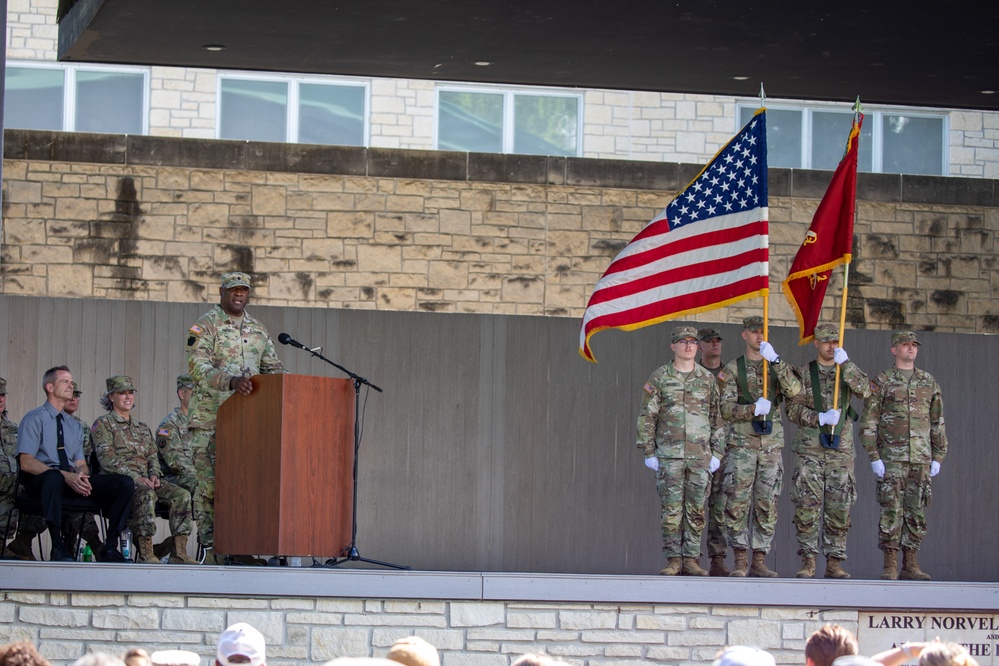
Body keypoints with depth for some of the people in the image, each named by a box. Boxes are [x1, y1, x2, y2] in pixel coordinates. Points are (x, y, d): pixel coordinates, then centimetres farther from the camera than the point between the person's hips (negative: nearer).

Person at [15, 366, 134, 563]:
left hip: (73, 480, 6)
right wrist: (65, 476, -21)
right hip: (40, 480, -6)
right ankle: (57, 547, -41)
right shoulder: (34, 419, 2)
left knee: (125, 483, -15)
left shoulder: (73, 426, 24)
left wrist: (81, 476, -9)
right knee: (54, 477, -44)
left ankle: (110, 548, -16)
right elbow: (26, 462, -10)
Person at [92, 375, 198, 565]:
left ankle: (179, 553, -24)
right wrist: (135, 478, -21)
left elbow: (153, 456, 21)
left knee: (181, 495, -18)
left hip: (145, 480, 6)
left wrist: (154, 475, -4)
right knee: (146, 494, -38)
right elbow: (108, 459, -8)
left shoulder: (142, 428, 28)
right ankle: (146, 554, -40)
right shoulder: (103, 425, 5)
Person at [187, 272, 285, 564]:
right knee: (210, 485, -6)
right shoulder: (205, 326, -2)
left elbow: (273, 367, 19)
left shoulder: (258, 330, 17)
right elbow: (199, 368, -16)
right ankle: (211, 548, -4)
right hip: (210, 419, -5)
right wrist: (231, 380, -32)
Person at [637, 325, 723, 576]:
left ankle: (690, 560, 7)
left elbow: (716, 418, 12)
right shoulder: (659, 378, 3)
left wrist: (716, 453, 5)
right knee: (671, 509, -4)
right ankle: (673, 561, 0)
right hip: (669, 455, -2)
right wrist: (648, 452, -3)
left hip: (700, 456, 2)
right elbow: (646, 417, 3)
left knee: (696, 510, 2)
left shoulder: (708, 379, 10)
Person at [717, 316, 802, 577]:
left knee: (767, 505, 2)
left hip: (772, 445, 2)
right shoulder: (732, 369, 5)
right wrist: (753, 409, -20)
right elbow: (726, 408, -3)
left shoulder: (778, 367, 11)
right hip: (742, 445, -2)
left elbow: (794, 390, -10)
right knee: (737, 503, -8)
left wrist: (775, 360, -19)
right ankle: (740, 560, -4)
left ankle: (759, 561, 6)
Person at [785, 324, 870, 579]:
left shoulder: (847, 372, 12)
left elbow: (864, 391, -9)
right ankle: (808, 562, -4)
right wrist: (820, 418, -16)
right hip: (809, 450, -2)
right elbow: (793, 410, -1)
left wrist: (845, 364, -18)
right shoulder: (803, 373, 6)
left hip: (841, 450, 2)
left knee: (839, 509, 1)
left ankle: (834, 562, 5)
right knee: (807, 507, -7)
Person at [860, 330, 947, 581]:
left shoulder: (929, 382, 12)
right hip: (891, 458, -3)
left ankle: (910, 565, 8)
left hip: (921, 458, 4)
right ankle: (890, 565, -5)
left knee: (916, 511, 4)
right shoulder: (881, 382, 1)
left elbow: (938, 423, 14)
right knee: (891, 510, -7)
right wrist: (874, 457, -9)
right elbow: (868, 422, -1)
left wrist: (938, 457, 8)